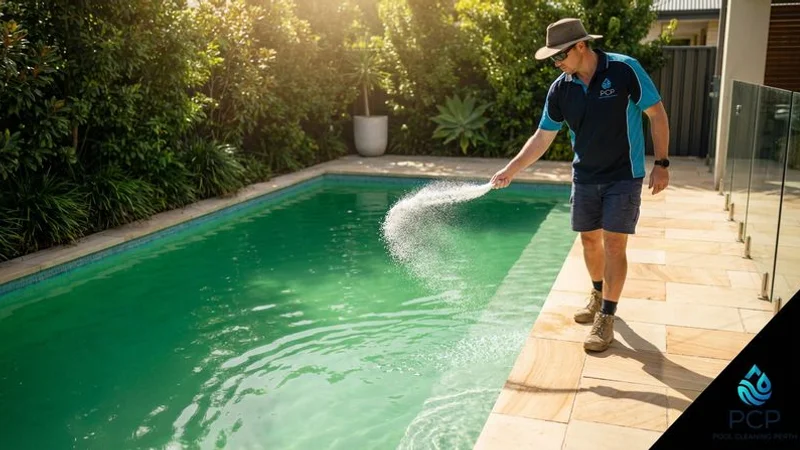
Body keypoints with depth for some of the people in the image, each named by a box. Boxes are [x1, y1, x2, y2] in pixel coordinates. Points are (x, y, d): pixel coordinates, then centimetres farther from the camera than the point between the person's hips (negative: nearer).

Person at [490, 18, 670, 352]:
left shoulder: (625, 70, -16)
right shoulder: (560, 90, -4)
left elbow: (657, 114, -9)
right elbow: (542, 138, 2)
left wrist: (661, 164, -12)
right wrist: (511, 170, -5)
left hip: (624, 176, -4)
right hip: (585, 177, 4)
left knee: (614, 244, -6)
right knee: (589, 240, 12)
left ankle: (606, 318, 4)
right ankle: (598, 294, 37)